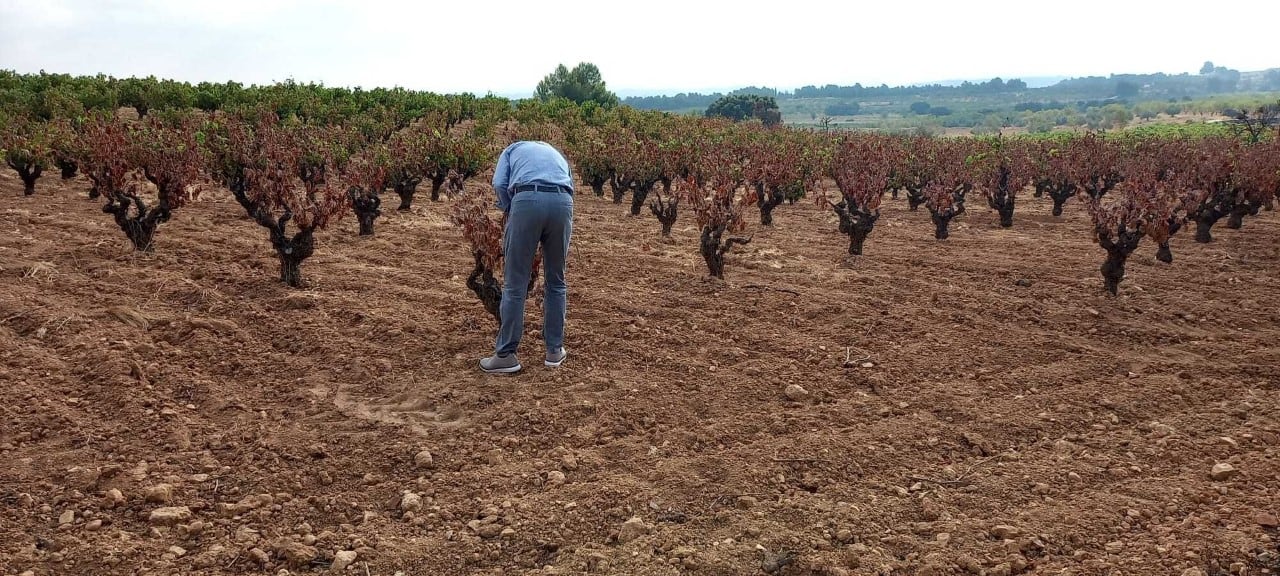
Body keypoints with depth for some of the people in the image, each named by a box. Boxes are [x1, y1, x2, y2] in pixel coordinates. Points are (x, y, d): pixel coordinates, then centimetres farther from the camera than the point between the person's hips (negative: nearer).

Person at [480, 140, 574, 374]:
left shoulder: (512, 150, 31)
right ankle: (554, 349, 23)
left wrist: (511, 214, 22)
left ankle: (506, 354, 7)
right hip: (561, 203, 3)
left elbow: (499, 184, 9)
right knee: (556, 282, 18)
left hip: (527, 200, -3)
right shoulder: (557, 154, 39)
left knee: (515, 283, 4)